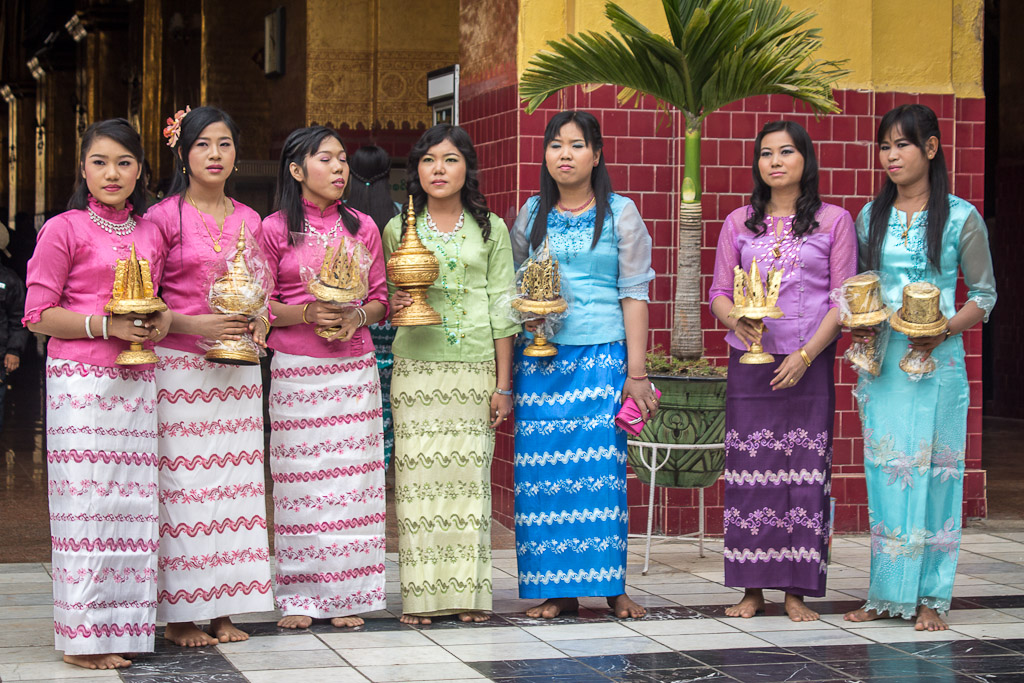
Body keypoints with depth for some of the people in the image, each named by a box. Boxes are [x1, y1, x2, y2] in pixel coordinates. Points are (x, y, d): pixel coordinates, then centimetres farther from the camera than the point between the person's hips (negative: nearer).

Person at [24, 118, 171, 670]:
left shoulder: (149, 234, 15)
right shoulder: (64, 230, -1)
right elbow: (39, 315, -4)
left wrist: (162, 319, 3)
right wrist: (106, 326, -15)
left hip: (136, 381, 5)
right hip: (80, 379, -5)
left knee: (133, 500, 3)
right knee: (86, 499, -7)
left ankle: (123, 626, 10)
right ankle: (83, 636, 0)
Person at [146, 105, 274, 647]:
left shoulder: (249, 221, 13)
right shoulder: (164, 217, -2)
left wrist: (259, 323, -1)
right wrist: (193, 324, -18)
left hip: (238, 369, 5)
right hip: (178, 364, -5)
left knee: (234, 480, 3)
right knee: (182, 483, -6)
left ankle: (222, 608, 9)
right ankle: (180, 614, 1)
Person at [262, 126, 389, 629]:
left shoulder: (363, 227, 10)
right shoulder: (275, 230, 1)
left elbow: (380, 299, 12)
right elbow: (260, 307, 1)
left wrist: (356, 316, -9)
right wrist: (307, 313, -16)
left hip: (354, 368, 3)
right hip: (296, 370, -2)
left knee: (351, 480, 1)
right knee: (299, 482, -1)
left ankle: (346, 595, 9)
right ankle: (299, 596, 8)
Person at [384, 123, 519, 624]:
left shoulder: (491, 229, 8)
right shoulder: (398, 229, 9)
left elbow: (501, 307, 6)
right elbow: (381, 298, 17)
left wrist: (503, 383, 2)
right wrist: (394, 305, -9)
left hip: (475, 369, 0)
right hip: (416, 368, 0)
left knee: (469, 474, -1)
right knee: (419, 476, -4)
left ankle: (469, 592, 7)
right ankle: (421, 595, 2)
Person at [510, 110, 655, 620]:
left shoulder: (620, 213, 4)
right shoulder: (531, 214, 11)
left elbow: (634, 293, 1)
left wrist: (636, 372, -4)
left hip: (600, 357, -2)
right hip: (539, 358, 2)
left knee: (601, 470, -6)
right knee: (542, 471, -1)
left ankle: (611, 585, 4)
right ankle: (556, 589, 6)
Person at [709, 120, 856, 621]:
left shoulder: (834, 221, 4)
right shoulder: (739, 223, 10)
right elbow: (719, 293, 10)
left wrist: (806, 354, -10)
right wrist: (738, 321, -13)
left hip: (808, 364, -2)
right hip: (749, 363, 2)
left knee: (805, 472, -4)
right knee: (749, 471, -1)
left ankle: (797, 591, 2)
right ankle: (752, 589, 7)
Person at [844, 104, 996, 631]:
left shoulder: (961, 218, -1)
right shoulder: (871, 217, 10)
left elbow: (984, 295, 1)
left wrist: (944, 331, -15)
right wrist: (857, 326, -4)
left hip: (936, 363, -3)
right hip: (880, 362, 3)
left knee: (932, 471, -2)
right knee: (884, 473, 5)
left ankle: (929, 598, 6)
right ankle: (886, 594, 12)